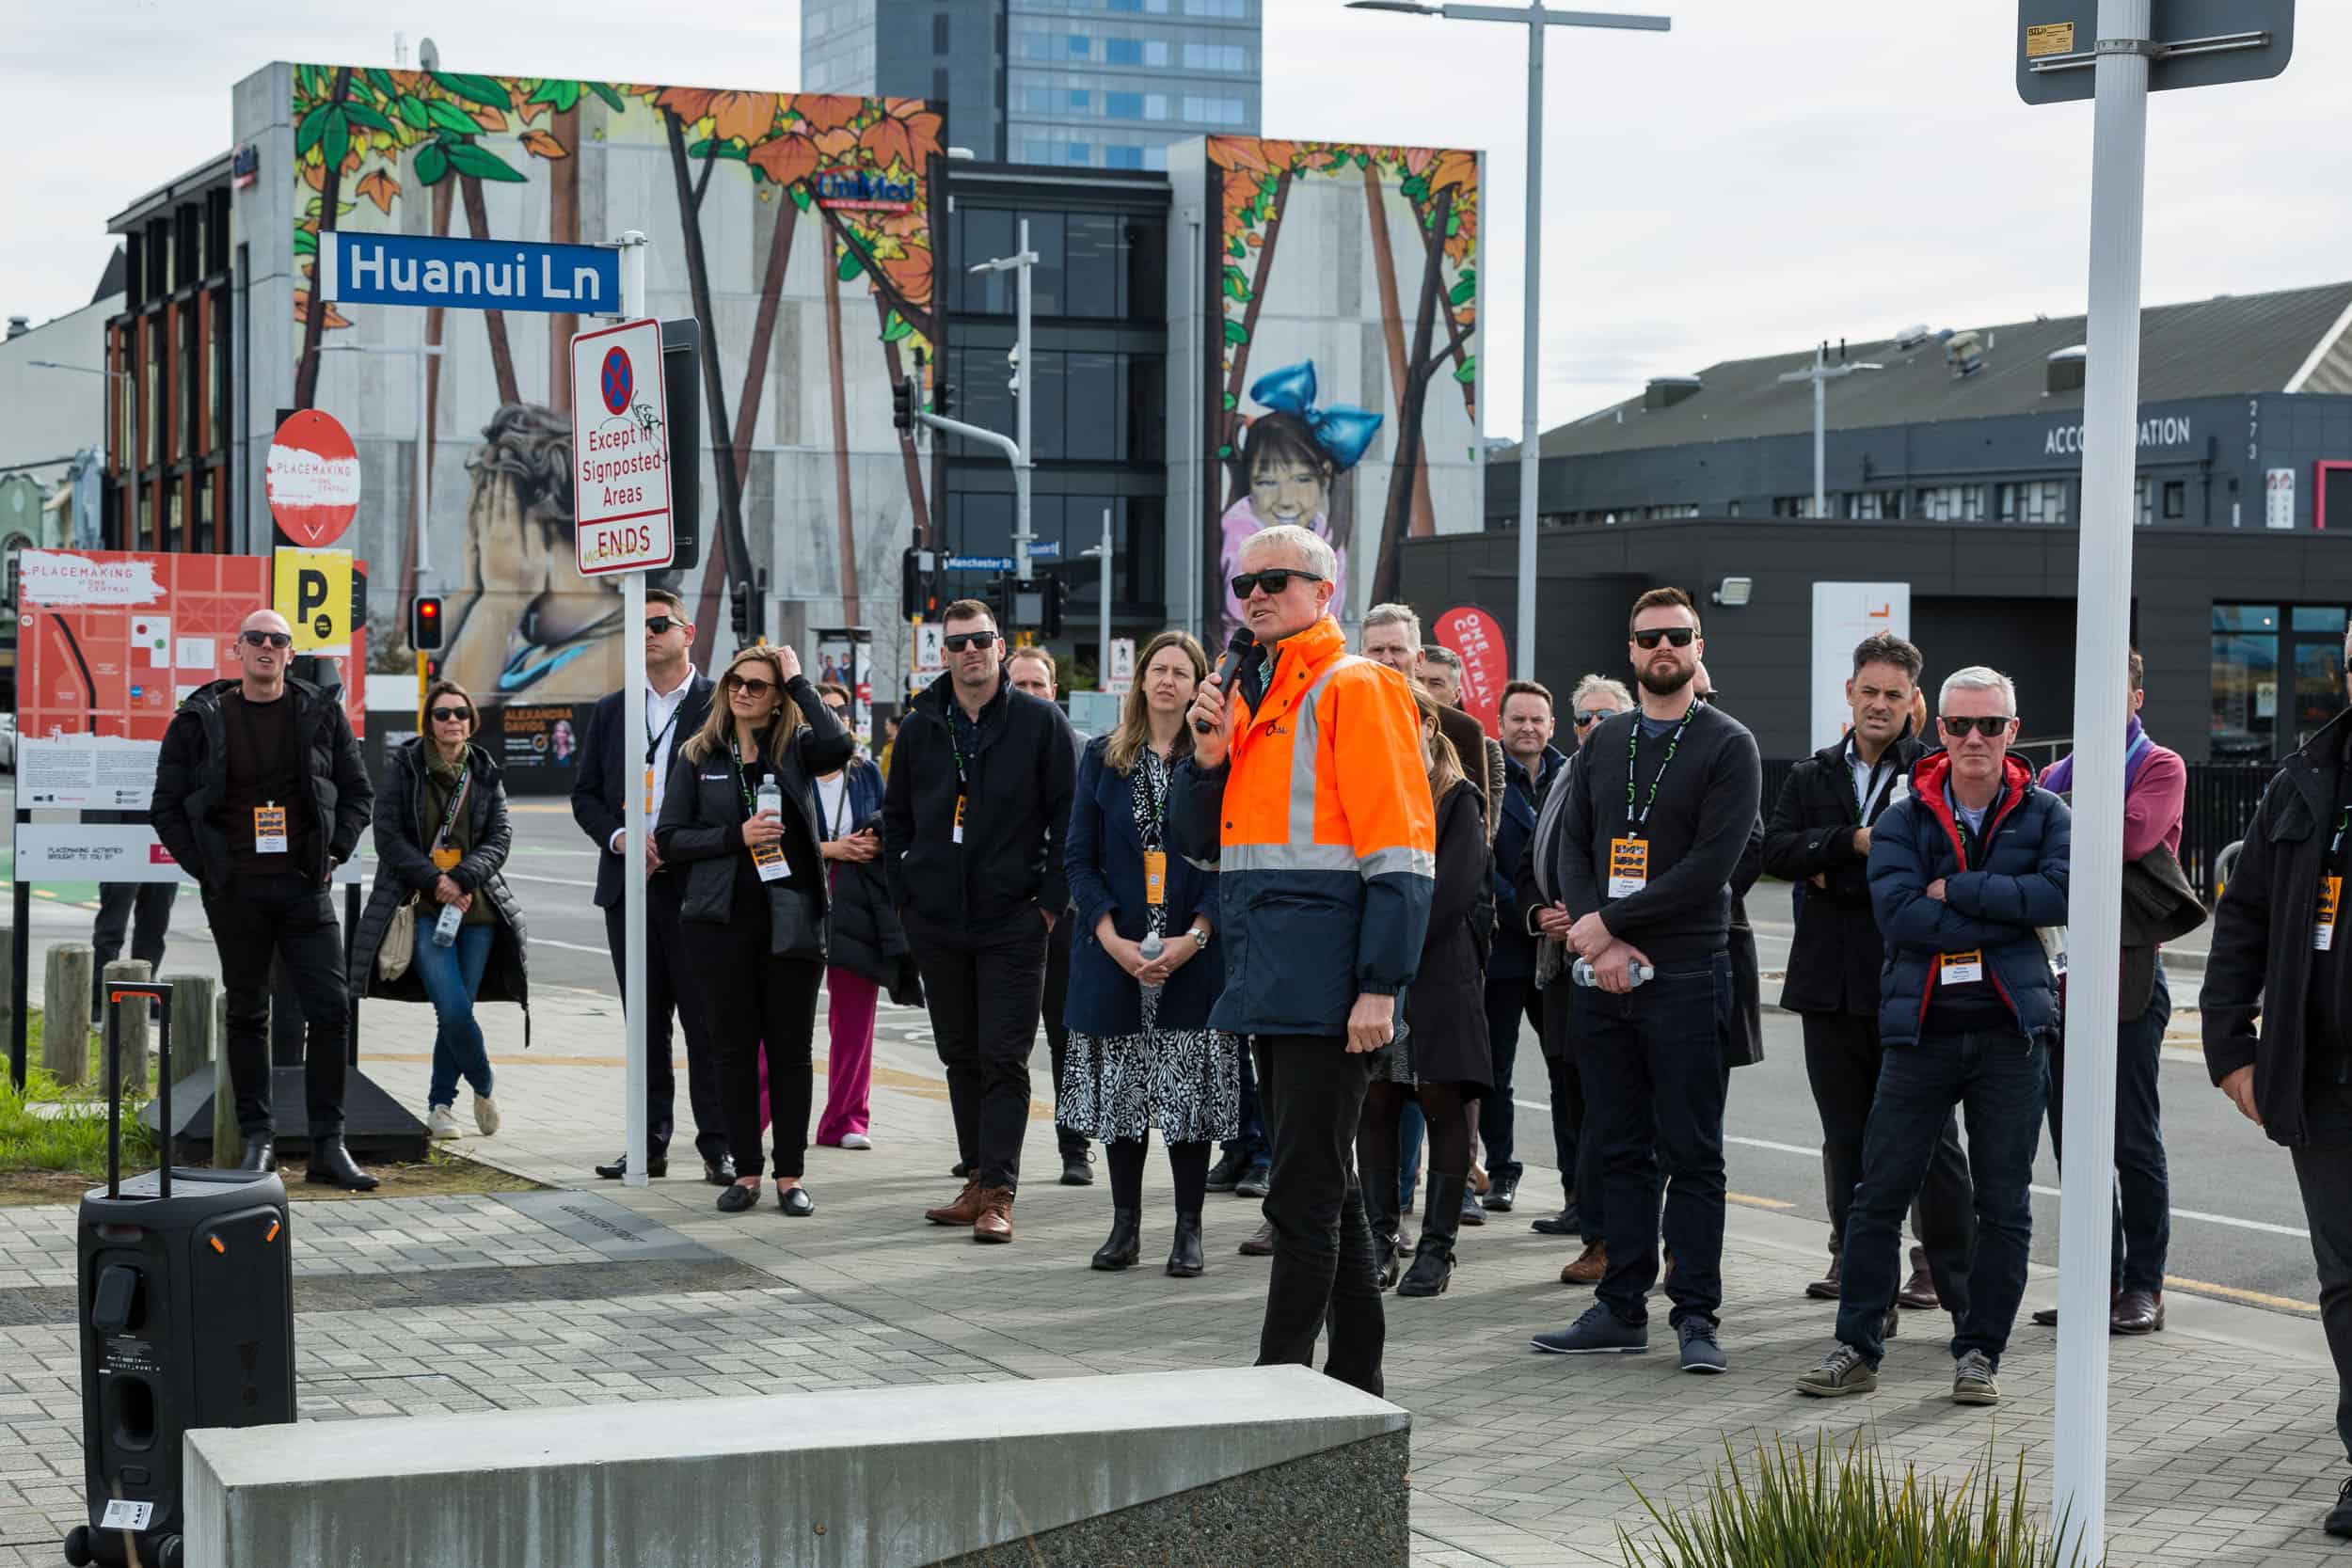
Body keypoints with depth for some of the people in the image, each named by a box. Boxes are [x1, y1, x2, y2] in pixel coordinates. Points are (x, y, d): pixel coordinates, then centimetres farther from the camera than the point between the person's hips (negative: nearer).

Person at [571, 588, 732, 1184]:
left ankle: (718, 1146, 1)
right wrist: (620, 838, -5)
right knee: (645, 1022, 8)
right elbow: (585, 794, 14)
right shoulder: (611, 710, 14)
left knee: (706, 1020, -3)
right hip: (629, 885, 4)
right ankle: (650, 1145, 13)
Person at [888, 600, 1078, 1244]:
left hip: (1012, 922, -4)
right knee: (960, 1056, 10)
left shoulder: (1041, 722, -2)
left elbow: (1067, 817, -1)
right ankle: (978, 1180, 18)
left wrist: (1051, 899, -7)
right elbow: (897, 817, 18)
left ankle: (998, 1194, -6)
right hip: (937, 924, 4)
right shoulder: (920, 726, 9)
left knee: (1004, 1060, -6)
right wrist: (904, 896, 10)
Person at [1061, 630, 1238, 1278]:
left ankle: (1188, 1230, 7)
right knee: (1121, 1091, 6)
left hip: (1194, 956, -2)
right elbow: (1080, 857, 4)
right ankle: (1125, 1224, 15)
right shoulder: (1103, 757, 7)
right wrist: (1114, 940, -9)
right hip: (1115, 956, 2)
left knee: (1190, 1093, -1)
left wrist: (1193, 939, -14)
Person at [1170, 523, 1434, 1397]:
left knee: (1304, 1194, -7)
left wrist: (1380, 987, -18)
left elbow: (1399, 852, -13)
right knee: (1323, 1188, 14)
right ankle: (1356, 1385, 22)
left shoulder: (1353, 690, -8)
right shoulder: (1247, 694, 18)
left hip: (1327, 983, -9)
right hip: (1269, 979, 9)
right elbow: (1199, 842, 20)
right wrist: (1208, 753, 2)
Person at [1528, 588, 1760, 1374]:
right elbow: (1572, 845, 9)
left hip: (1686, 977, -5)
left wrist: (1611, 921, -12)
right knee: (1623, 1152, 9)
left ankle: (1696, 1316, 1)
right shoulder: (1604, 743, 15)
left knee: (1691, 1154, -3)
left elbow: (1712, 863, -11)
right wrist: (1598, 940, -7)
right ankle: (1622, 1308, 14)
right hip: (1603, 980, 5)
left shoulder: (1728, 746, -2)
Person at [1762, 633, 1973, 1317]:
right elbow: (1776, 851, -1)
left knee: (1930, 1139, -2)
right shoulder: (1813, 775, 13)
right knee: (1846, 1137, 13)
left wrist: (1833, 876, -14)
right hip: (1832, 984, 5)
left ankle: (1955, 1278, 4)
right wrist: (1852, 843, -15)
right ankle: (1852, 1258, 22)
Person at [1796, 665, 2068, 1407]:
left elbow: (2060, 895, -14)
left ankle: (1979, 1353, 15)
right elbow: (1896, 913, -12)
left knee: (2004, 1205, 4)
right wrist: (2001, 918, -14)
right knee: (1879, 1194, 0)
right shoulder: (1904, 819, 4)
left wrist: (1956, 889, -14)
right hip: (1921, 1031, 0)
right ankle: (1856, 1347, 8)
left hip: (2011, 1034, 0)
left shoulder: (2045, 815, 4)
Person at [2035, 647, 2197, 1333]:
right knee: (2073, 1138, 7)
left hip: (2128, 971, -6)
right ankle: (2100, 1280, 15)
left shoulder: (2160, 767, 1)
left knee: (2133, 1139, -3)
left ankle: (2144, 1287, 5)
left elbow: (2135, 833, -17)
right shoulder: (2056, 774, 18)